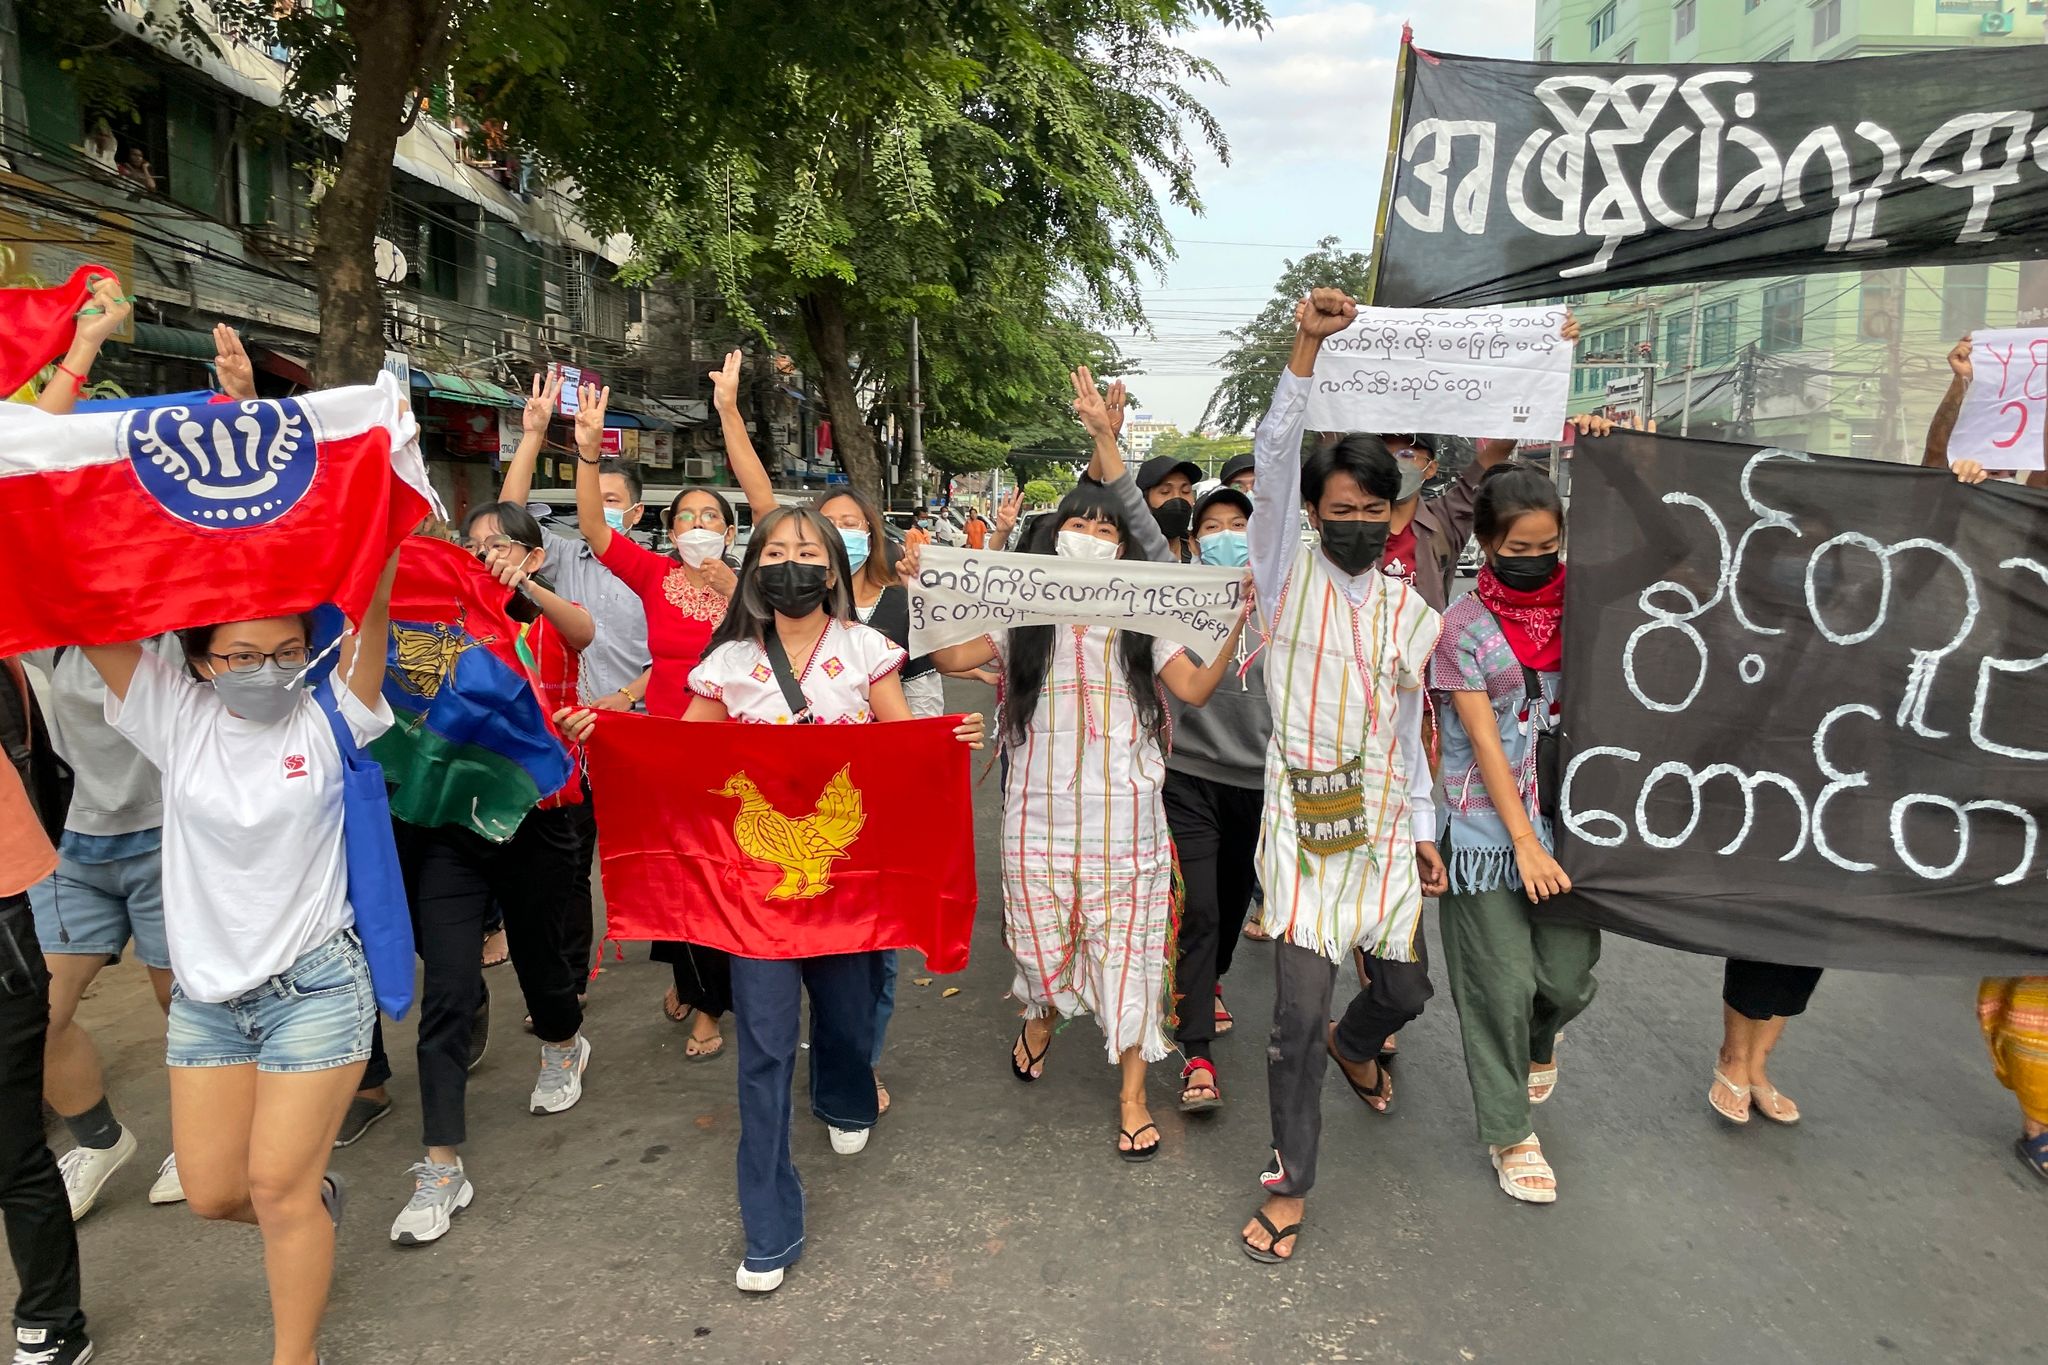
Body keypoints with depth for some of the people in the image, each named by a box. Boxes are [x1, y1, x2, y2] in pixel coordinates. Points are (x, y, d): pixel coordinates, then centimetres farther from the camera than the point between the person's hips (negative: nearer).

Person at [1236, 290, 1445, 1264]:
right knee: (1298, 1010, -5)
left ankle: (1351, 1045, 50)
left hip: (1384, 820, 4)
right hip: (1302, 816, -4)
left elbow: (1409, 735, 14)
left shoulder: (1414, 614, 9)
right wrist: (1304, 348, -24)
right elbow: (1274, 462, -15)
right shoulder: (1289, 576, -1)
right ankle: (1289, 1186, 12)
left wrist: (1425, 834, 14)